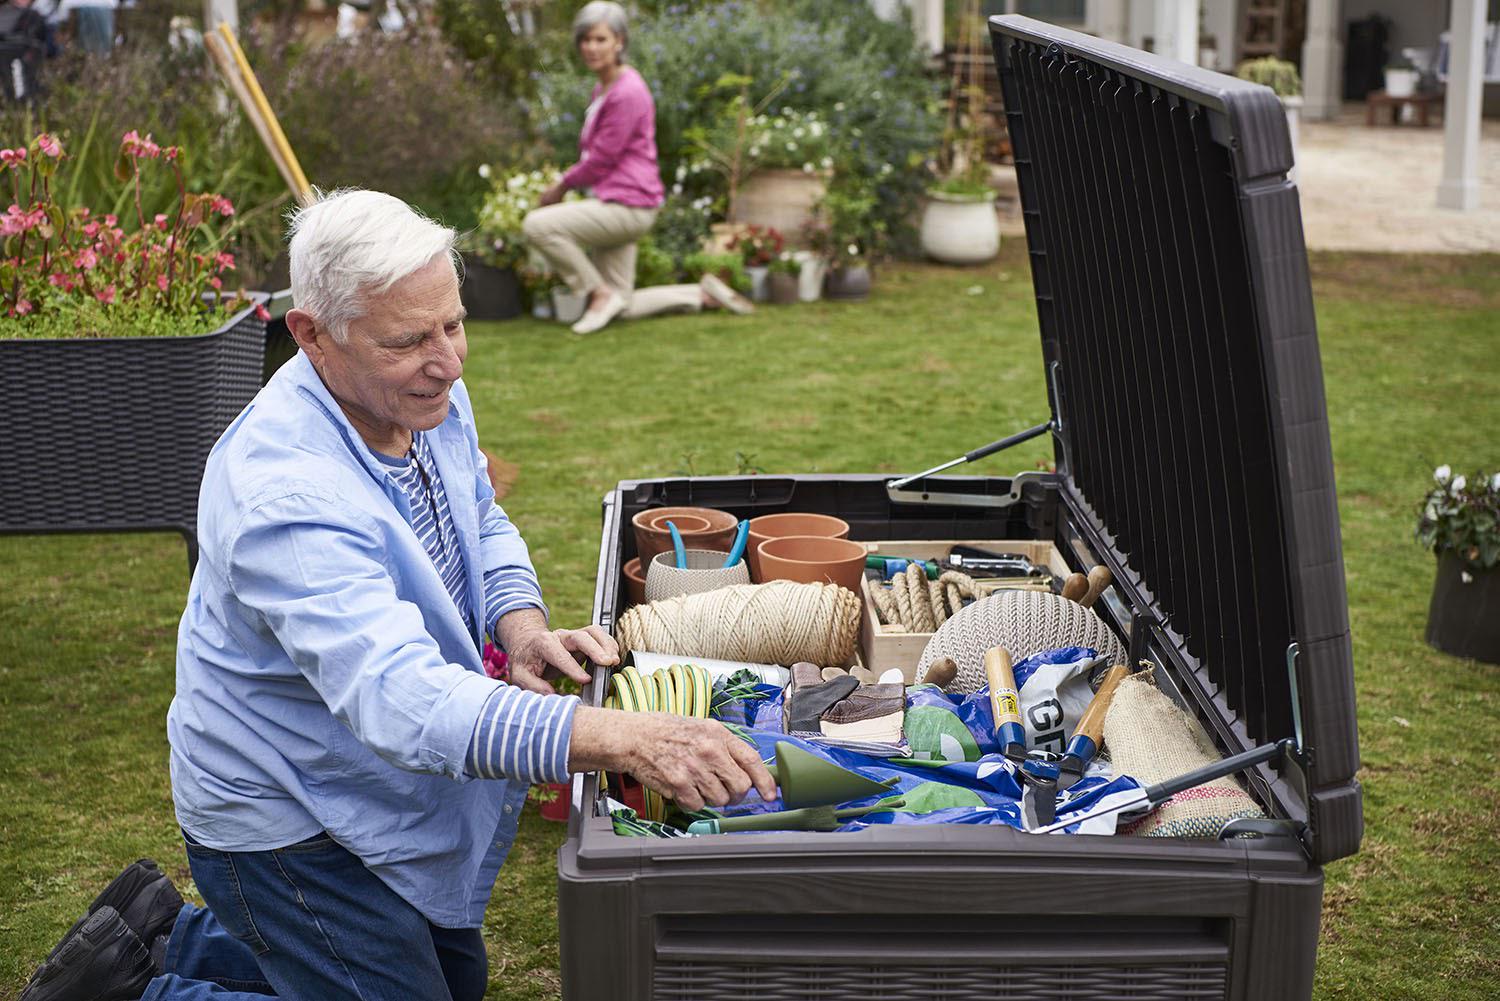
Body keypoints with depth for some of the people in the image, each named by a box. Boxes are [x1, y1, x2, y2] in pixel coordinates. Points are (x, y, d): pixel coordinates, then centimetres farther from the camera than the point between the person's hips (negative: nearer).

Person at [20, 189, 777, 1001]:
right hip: (281, 827, -9)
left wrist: (521, 624, -13)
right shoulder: (284, 497, -37)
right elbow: (402, 701, -47)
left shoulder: (426, 396, -9)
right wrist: (622, 738, -58)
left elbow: (482, 521, 10)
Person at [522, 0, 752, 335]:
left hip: (627, 204, -10)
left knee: (535, 225, -21)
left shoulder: (627, 93, -16)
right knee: (623, 309, 10)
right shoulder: (602, 88, 13)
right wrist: (566, 184, 6)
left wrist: (562, 185, -1)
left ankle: (600, 293, -9)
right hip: (612, 206, 10)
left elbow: (602, 159, -15)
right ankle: (703, 294, 20)